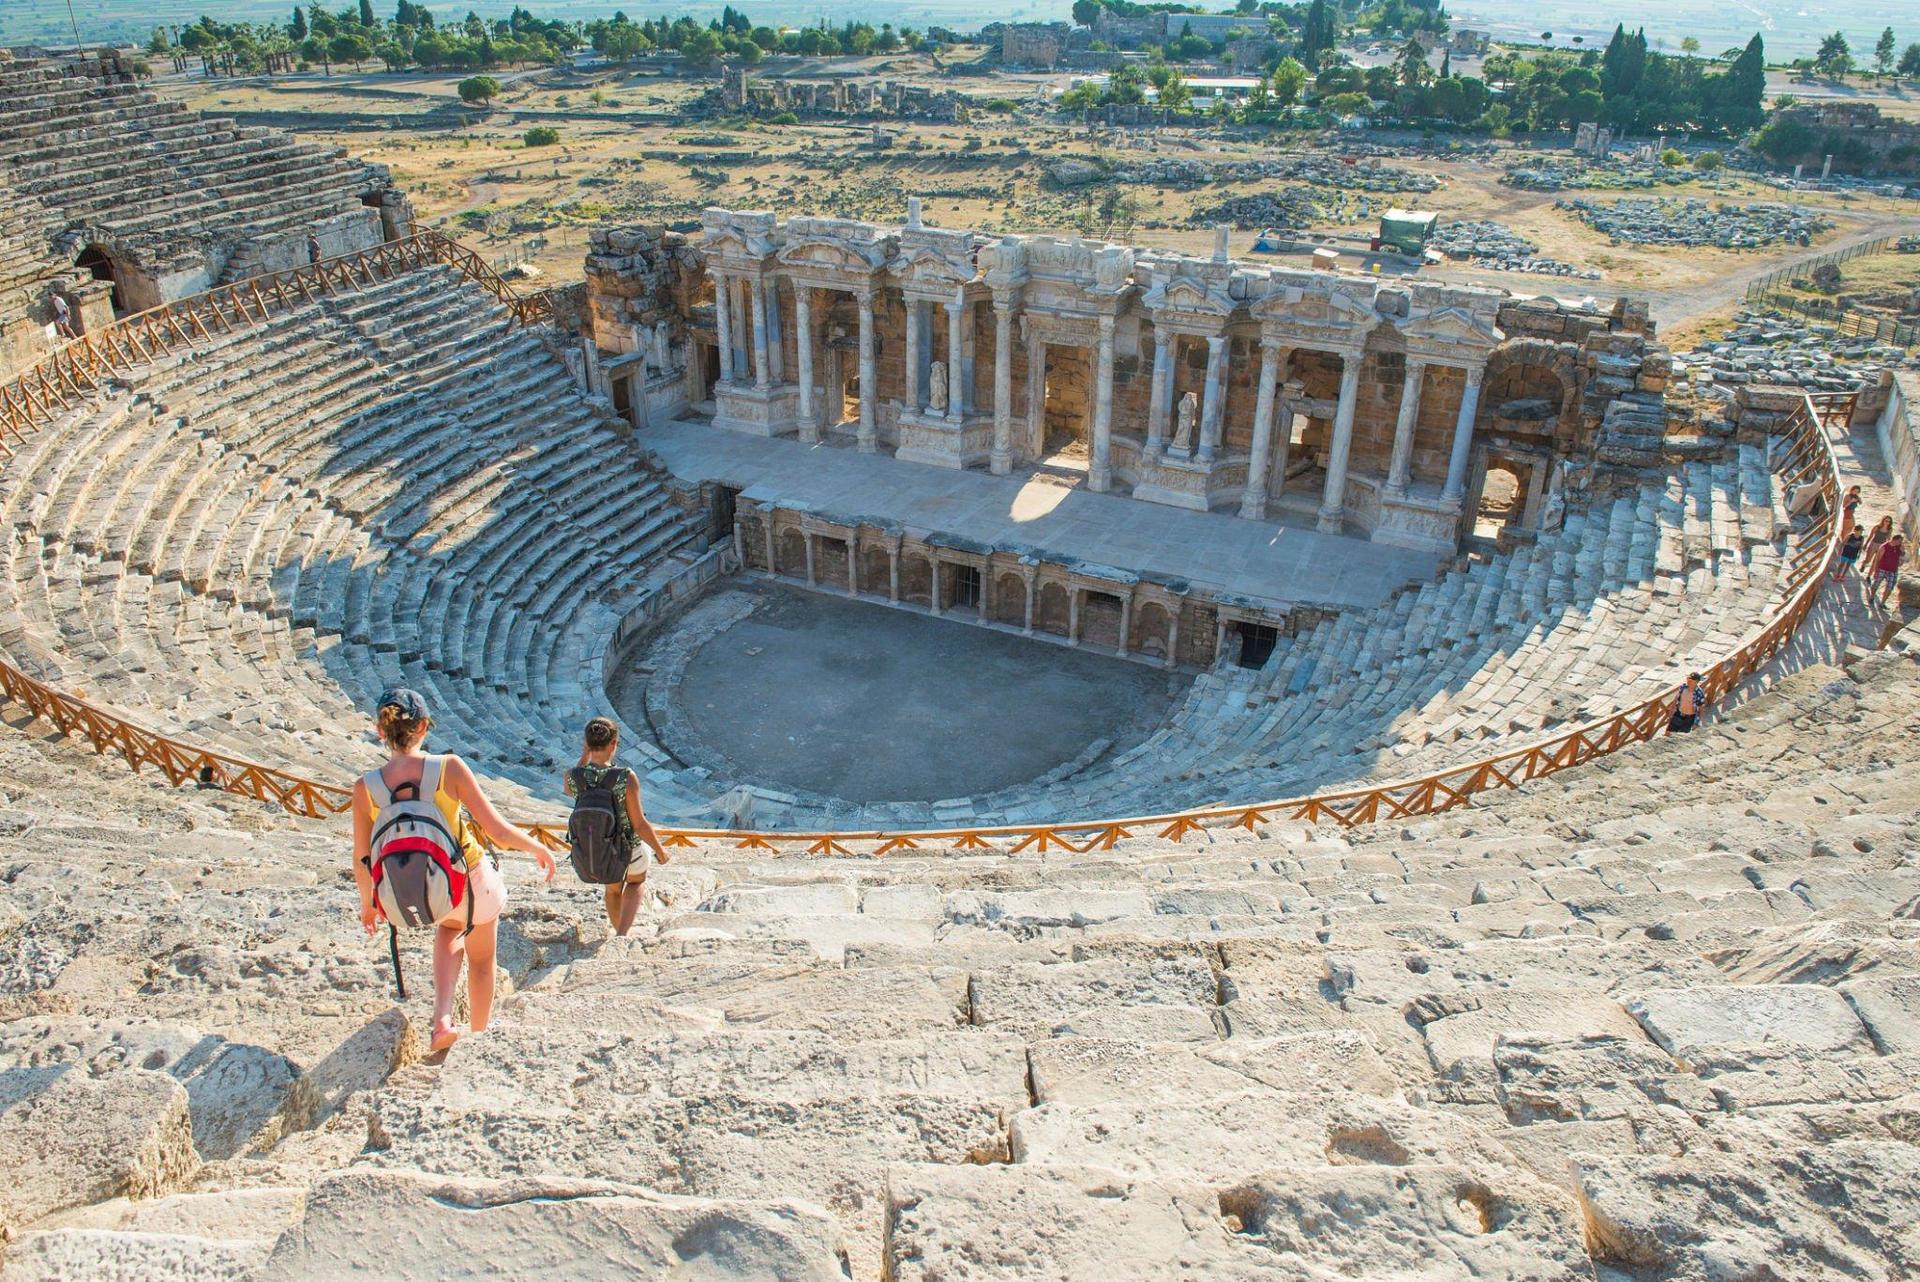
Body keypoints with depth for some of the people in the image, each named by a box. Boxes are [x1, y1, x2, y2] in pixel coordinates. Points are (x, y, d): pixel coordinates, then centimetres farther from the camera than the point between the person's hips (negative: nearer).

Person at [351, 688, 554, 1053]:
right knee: (481, 961, 26)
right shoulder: (449, 767, -23)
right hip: (472, 883, -2)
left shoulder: (365, 787, -17)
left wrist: (368, 903, 13)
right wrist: (537, 846, 0)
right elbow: (498, 831, -20)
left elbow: (362, 860, -6)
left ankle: (442, 1019, 22)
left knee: (449, 928, 38)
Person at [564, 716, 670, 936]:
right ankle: (622, 936, 13)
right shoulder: (625, 777, -30)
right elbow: (639, 824, -23)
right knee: (637, 881, 31)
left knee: (613, 888, 34)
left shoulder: (573, 776, -20)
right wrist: (660, 850, -7)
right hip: (628, 847, -3)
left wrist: (584, 756, -1)